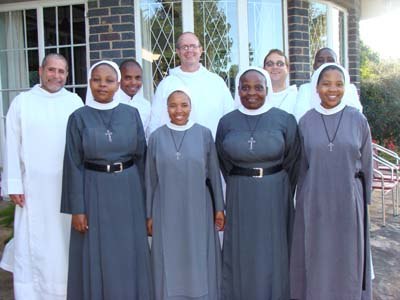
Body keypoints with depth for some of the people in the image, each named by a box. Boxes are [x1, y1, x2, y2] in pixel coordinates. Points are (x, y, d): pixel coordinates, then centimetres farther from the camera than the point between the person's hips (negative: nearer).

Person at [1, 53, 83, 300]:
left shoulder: (75, 102, 1)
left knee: (65, 240, 10)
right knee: (33, 243, 5)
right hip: (34, 186, -1)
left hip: (68, 185, 1)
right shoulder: (22, 102, 0)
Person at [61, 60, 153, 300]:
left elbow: (141, 158, 5)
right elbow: (74, 165, -3)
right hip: (94, 192, -1)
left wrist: (143, 199, 4)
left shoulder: (132, 114, 2)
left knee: (129, 254, 11)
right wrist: (77, 208, -7)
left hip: (128, 191, 2)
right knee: (96, 258, 7)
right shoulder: (79, 118, -2)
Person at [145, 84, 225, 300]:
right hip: (167, 212, 1)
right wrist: (149, 214, 5)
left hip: (198, 210, 0)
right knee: (170, 265, 10)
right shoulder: (156, 137, 0)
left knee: (199, 264, 10)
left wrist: (219, 208, 2)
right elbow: (150, 179, 4)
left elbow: (214, 174, 2)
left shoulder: (204, 134, -2)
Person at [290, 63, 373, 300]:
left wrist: (365, 200, 6)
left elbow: (366, 164, 5)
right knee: (315, 259, 9)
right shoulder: (306, 122, 0)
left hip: (348, 203, 0)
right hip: (314, 203, 0)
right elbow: (301, 166, 5)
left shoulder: (358, 120, -1)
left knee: (347, 259, 12)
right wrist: (302, 201, 7)